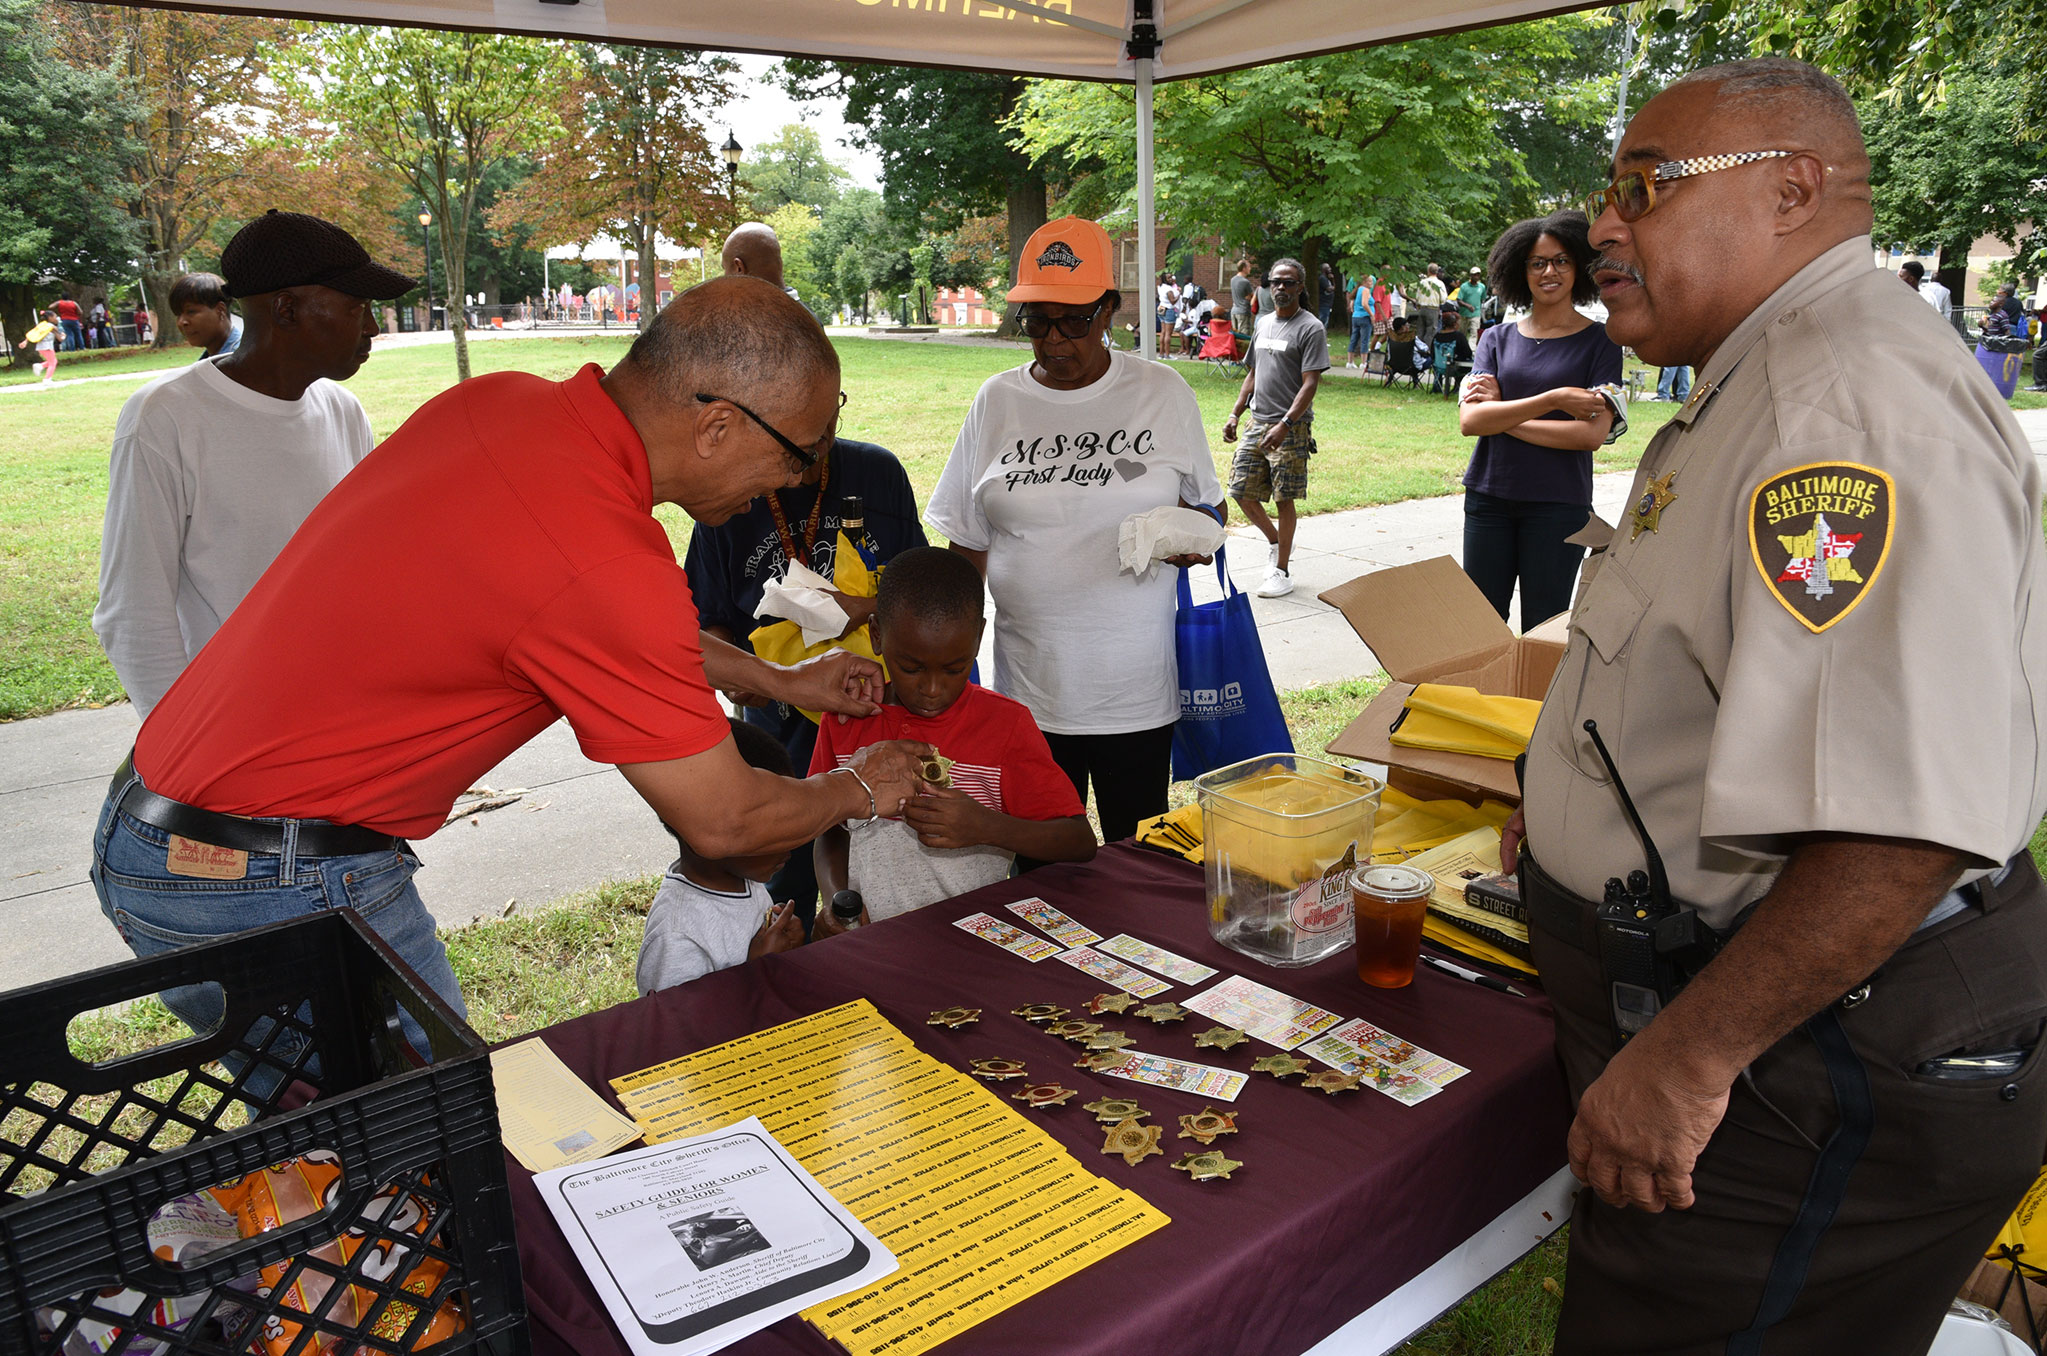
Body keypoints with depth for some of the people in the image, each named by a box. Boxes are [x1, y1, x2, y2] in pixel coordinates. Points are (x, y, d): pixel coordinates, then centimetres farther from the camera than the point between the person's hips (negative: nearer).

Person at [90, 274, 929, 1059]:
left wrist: (780, 683, 20)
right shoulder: (605, 562, -28)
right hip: (276, 888, -9)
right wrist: (861, 791, 3)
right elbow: (722, 821, -16)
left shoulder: (498, 402, -2)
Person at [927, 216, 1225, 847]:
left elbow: (1208, 508, 12)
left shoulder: (1163, 391, 2)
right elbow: (968, 546, 10)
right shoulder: (996, 400, 4)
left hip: (1138, 684, -1)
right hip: (1030, 688, 1)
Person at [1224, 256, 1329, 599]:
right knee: (1241, 490, 5)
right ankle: (1275, 542, 29)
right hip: (1256, 422, 7)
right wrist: (1235, 414, 12)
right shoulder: (1263, 324, 16)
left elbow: (1310, 384, -14)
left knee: (1284, 499, -2)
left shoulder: (1310, 328, -7)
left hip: (1291, 428, -7)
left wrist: (1284, 425, -24)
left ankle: (1282, 571, 9)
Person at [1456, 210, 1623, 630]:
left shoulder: (1599, 341, 1)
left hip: (1558, 505, -2)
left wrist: (1502, 417, -8)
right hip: (1489, 499, 3)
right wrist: (1554, 399, -15)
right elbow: (1469, 421, -7)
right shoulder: (1496, 339, 8)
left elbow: (1593, 433, -11)